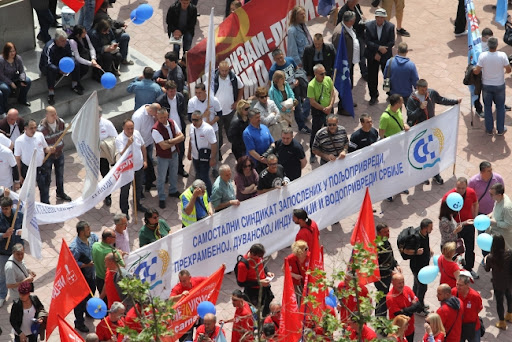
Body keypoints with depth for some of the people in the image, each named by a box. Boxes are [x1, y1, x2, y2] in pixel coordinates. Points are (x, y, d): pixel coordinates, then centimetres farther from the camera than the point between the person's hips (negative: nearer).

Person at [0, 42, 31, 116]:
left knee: (28, 81, -14)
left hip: (14, 78, 6)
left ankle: (22, 99, 9)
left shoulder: (18, 58, -7)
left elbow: (22, 71, -5)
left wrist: (22, 80, -25)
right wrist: (11, 83, -24)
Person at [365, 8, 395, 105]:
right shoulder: (369, 26, -9)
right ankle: (373, 96, 21)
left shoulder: (390, 27, -10)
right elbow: (368, 42, -12)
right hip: (372, 56, 1)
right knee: (372, 77, 5)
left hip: (386, 56, -1)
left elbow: (392, 43, -11)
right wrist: (379, 48, -27)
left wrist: (379, 53, -16)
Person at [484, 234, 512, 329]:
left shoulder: (490, 258, -28)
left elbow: (487, 269, -7)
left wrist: (485, 260, 11)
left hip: (498, 284, -3)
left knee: (499, 302, 18)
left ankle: (502, 322, 34)